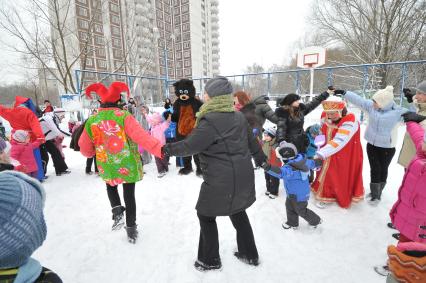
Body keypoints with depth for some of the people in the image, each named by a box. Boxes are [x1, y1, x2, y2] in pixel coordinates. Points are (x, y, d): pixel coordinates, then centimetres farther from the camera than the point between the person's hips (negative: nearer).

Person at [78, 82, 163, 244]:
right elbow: (141, 136, -27)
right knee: (129, 195, 14)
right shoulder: (124, 116, -14)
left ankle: (117, 212, 13)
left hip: (106, 167, 3)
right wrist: (159, 150, -32)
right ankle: (131, 228, 24)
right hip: (128, 164, -2)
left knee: (110, 186, 33)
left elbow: (85, 149, 7)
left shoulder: (91, 120, -2)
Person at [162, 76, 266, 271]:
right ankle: (250, 254, 41)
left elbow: (190, 145, -18)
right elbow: (251, 140, 16)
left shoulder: (210, 121, -21)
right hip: (243, 176, 8)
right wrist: (260, 157, 32)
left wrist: (167, 149, -2)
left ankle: (210, 260, 30)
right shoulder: (238, 116, 5)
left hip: (221, 181, -8)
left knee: (206, 215, 13)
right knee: (238, 211, 25)